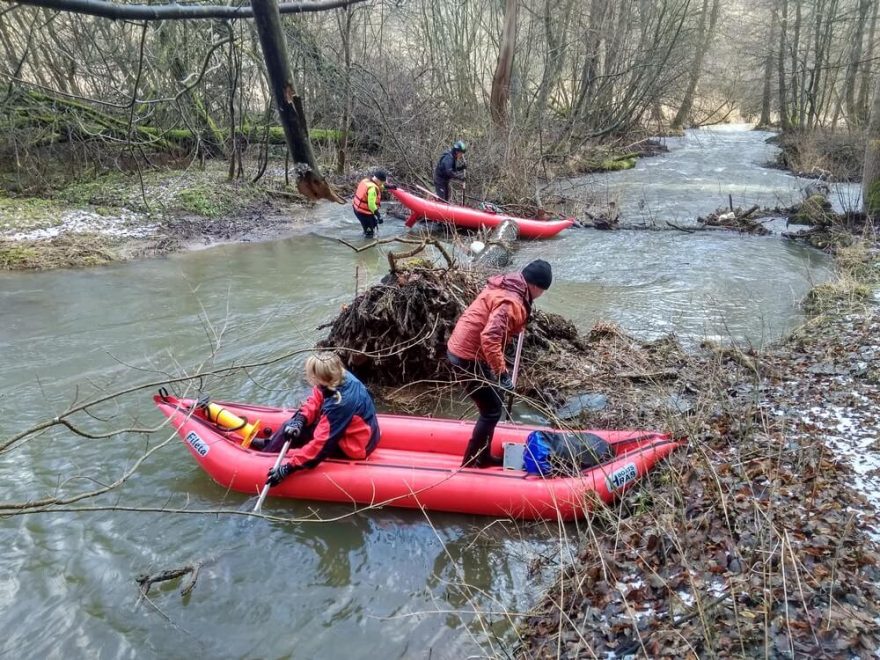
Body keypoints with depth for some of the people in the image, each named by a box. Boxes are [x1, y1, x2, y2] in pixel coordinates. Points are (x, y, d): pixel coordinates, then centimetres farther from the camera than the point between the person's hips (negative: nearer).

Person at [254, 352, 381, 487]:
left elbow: (321, 443, -34)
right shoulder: (340, 377, -16)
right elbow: (314, 401, -2)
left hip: (353, 446, -8)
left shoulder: (340, 403, -37)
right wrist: (299, 421, -20)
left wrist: (287, 468, -31)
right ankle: (270, 446, 33)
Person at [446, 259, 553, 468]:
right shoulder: (511, 302, -24)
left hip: (463, 349, 10)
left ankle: (482, 456, 31)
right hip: (469, 358, -10)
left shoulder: (506, 285, 7)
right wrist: (502, 372, -30)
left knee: (493, 403, 20)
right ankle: (470, 463, 12)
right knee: (492, 410, 1)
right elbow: (489, 337, -34)